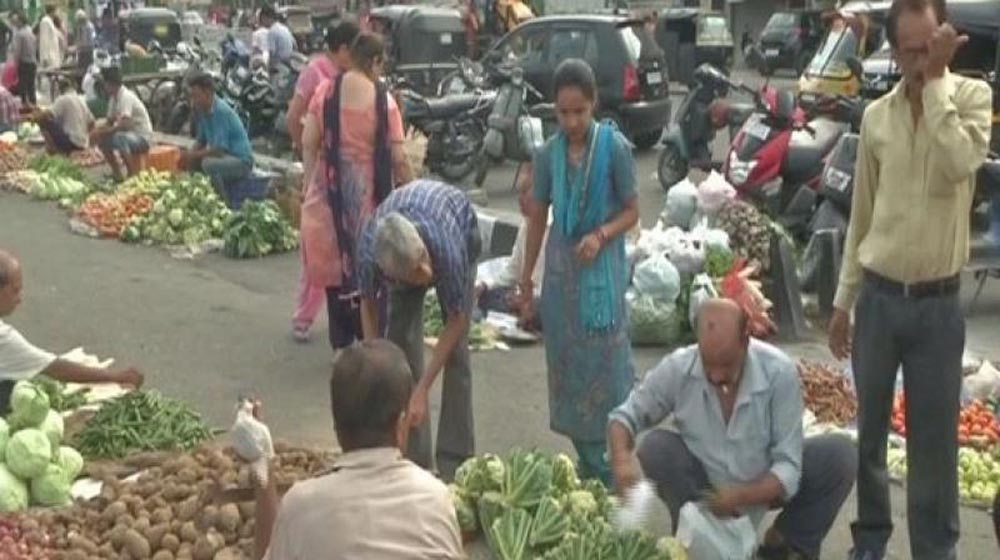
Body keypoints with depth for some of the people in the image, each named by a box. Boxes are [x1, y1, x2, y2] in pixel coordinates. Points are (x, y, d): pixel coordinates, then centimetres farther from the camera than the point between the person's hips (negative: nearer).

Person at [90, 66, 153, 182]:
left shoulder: (126, 96, -21)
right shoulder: (113, 98, 7)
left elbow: (123, 124, -31)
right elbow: (109, 122, 14)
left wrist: (104, 132, -25)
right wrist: (97, 129, -6)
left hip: (142, 137, -9)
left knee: (118, 138, -35)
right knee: (100, 138, 5)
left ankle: (133, 176, -25)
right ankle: (117, 175, 10)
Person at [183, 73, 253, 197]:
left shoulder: (221, 111, -22)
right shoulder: (202, 110, 5)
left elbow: (219, 149, -25)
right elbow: (201, 141, 16)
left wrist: (193, 155, -16)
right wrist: (190, 156, -3)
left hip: (241, 160, -9)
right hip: (224, 157, 9)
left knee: (208, 164, -33)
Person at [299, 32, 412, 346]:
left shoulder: (325, 91, -2)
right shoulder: (384, 100, -9)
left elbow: (308, 143, -2)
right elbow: (397, 158, -9)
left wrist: (312, 181, 9)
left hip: (329, 189, 2)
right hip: (368, 192, -2)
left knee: (333, 263, 13)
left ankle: (342, 342, 19)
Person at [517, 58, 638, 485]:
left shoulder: (615, 148, -9)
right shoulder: (549, 154, 1)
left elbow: (632, 211, -2)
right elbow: (537, 218, 10)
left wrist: (601, 235, -22)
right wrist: (526, 280, 12)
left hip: (601, 270, -4)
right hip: (560, 270, 4)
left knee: (606, 365, -3)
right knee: (567, 366, 7)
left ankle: (613, 470, 6)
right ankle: (587, 462, 20)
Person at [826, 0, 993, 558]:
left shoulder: (973, 97, -5)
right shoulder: (876, 116, 4)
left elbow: (960, 165, -27)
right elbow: (861, 216, 10)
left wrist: (936, 83, -21)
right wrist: (844, 300, 10)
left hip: (938, 303, -3)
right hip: (878, 297, 3)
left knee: (935, 439, 5)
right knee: (867, 429, 13)